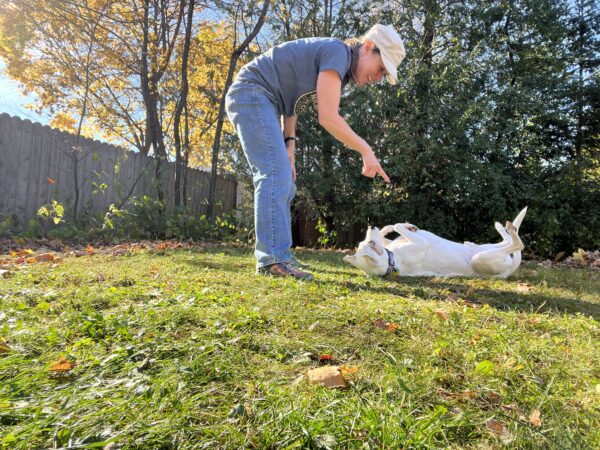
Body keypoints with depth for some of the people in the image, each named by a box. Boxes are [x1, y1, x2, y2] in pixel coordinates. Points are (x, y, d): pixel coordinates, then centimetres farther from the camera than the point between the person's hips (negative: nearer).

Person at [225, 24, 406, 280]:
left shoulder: (341, 68, 16)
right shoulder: (338, 51, -13)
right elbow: (328, 118, -22)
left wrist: (289, 146, 3)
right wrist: (366, 151, -15)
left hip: (259, 101, 10)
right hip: (251, 93, -10)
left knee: (282, 184, 3)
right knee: (276, 175, -21)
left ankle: (271, 258, 3)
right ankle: (274, 258, -22)